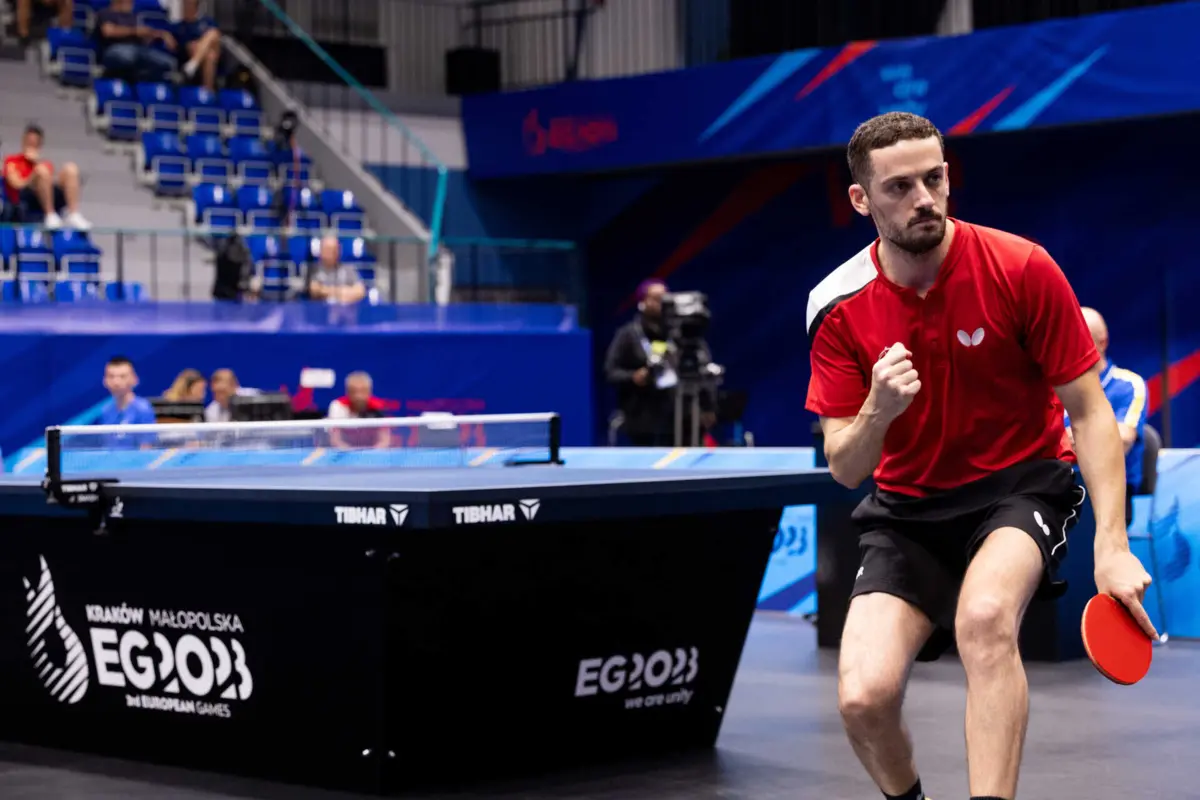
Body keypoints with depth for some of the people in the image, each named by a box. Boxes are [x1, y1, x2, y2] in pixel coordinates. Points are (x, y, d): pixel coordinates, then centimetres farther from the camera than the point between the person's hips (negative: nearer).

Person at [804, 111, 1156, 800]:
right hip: (908, 509, 2)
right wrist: (877, 412, -28)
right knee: (864, 698, -16)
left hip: (1024, 484, -2)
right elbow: (844, 469, -5)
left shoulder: (1022, 269, -14)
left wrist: (1112, 546, -18)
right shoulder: (838, 309, -8)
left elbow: (1090, 411, -8)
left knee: (984, 618, -37)